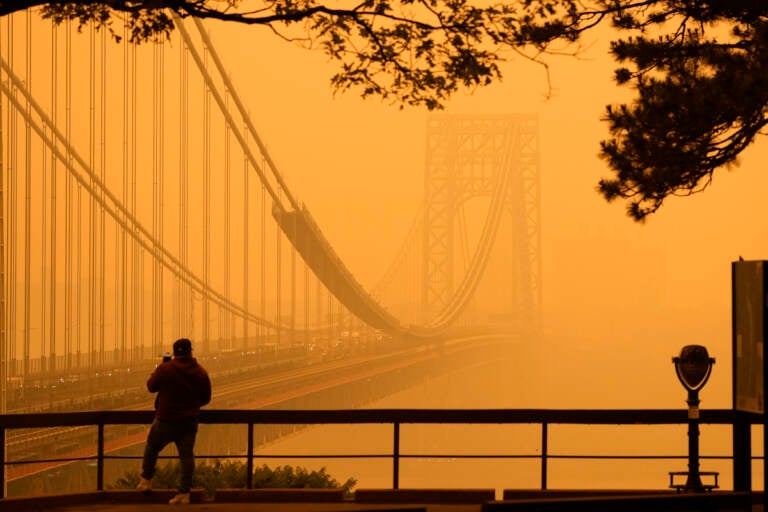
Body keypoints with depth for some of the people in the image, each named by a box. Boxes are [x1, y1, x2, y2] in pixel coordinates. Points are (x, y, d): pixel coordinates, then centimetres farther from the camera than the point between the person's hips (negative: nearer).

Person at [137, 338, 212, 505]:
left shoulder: (165, 369, -15)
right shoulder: (201, 373, -4)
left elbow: (151, 386, 1)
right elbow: (206, 398, 6)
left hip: (166, 419, -3)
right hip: (190, 421, 3)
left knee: (152, 447, 19)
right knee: (187, 454, 5)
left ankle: (146, 480, 25)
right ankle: (184, 493, 2)